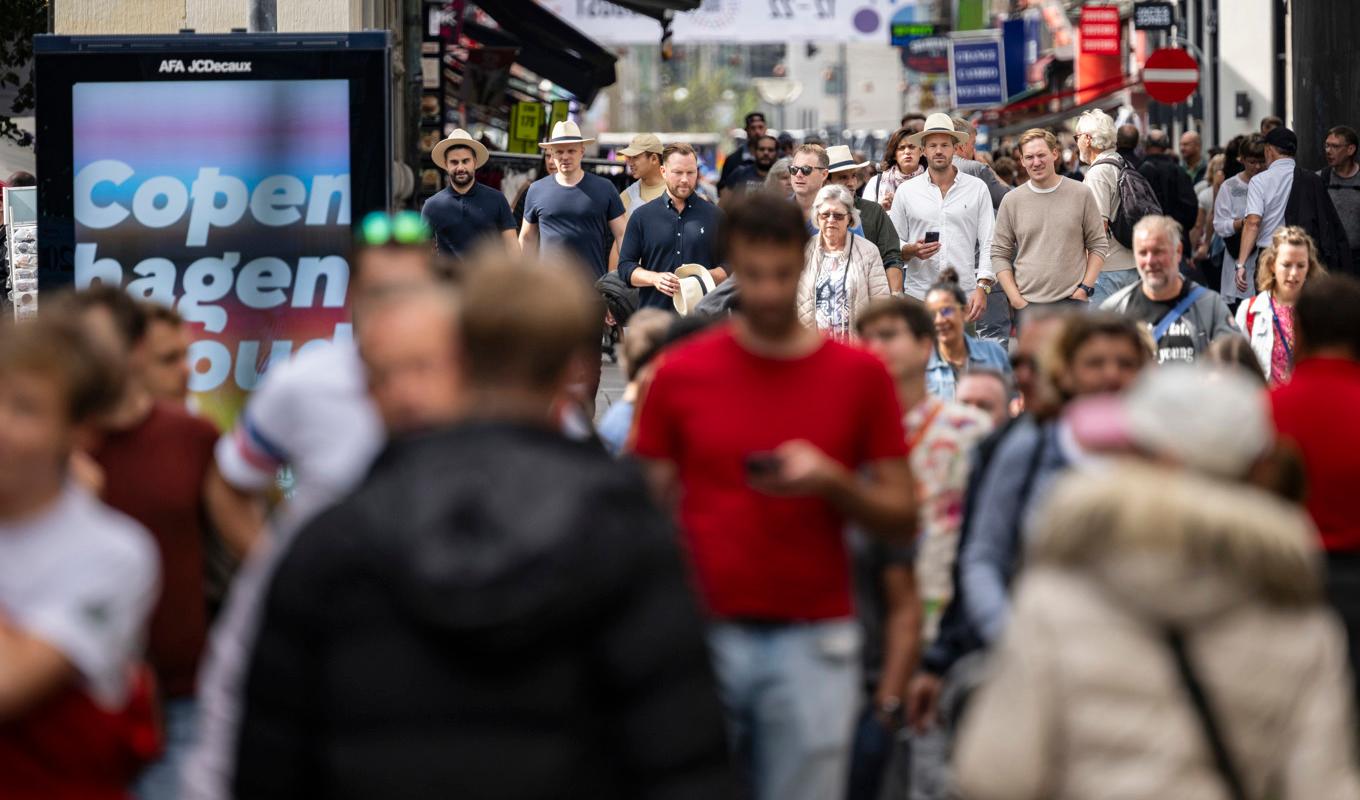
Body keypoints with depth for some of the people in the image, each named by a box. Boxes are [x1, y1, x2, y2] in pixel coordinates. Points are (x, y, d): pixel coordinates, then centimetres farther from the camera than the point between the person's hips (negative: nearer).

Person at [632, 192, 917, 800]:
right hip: (704, 632, 0)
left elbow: (902, 520, 4)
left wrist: (830, 482, -15)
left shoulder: (860, 375, 3)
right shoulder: (680, 373, 3)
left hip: (814, 641, 0)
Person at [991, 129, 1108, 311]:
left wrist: (1085, 289, -5)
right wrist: (1015, 299, -4)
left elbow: (1098, 246, 6)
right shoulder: (1011, 201, 5)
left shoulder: (1081, 195, 3)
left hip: (1072, 302, -1)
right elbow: (999, 254, 6)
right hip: (1026, 304, 1)